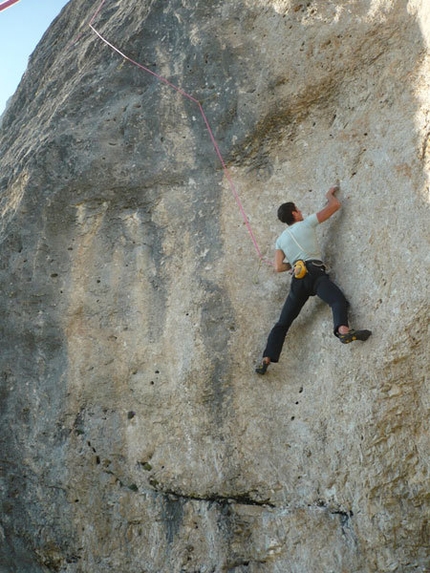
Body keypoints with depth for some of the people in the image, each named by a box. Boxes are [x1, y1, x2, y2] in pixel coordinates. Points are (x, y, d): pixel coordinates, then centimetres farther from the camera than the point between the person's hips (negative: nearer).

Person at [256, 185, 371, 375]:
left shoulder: (281, 239, 22)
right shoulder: (307, 223, 11)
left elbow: (278, 267, 13)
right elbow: (335, 205, 12)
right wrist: (330, 194, 33)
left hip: (298, 279, 5)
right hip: (315, 272, -5)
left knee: (283, 322, 11)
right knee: (338, 300, -25)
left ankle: (266, 360, 5)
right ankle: (343, 330, -57)